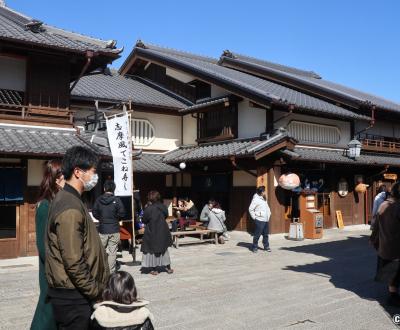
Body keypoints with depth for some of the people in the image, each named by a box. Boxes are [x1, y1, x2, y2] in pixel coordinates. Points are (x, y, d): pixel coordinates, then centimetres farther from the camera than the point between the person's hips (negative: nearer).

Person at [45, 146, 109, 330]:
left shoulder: (68, 199, 11)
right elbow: (73, 262, -24)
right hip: (72, 295, -9)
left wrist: (95, 287, 16)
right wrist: (95, 292, -14)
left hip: (72, 292, 10)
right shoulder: (71, 208, -21)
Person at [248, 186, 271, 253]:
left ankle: (266, 246, 22)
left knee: (266, 234, 12)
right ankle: (255, 247, 7)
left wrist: (269, 213, 17)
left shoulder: (264, 199, 15)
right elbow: (250, 209, -14)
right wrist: (254, 217, -12)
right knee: (257, 234, -3)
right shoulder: (256, 199, -12)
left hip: (266, 220, 8)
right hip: (259, 220, -8)